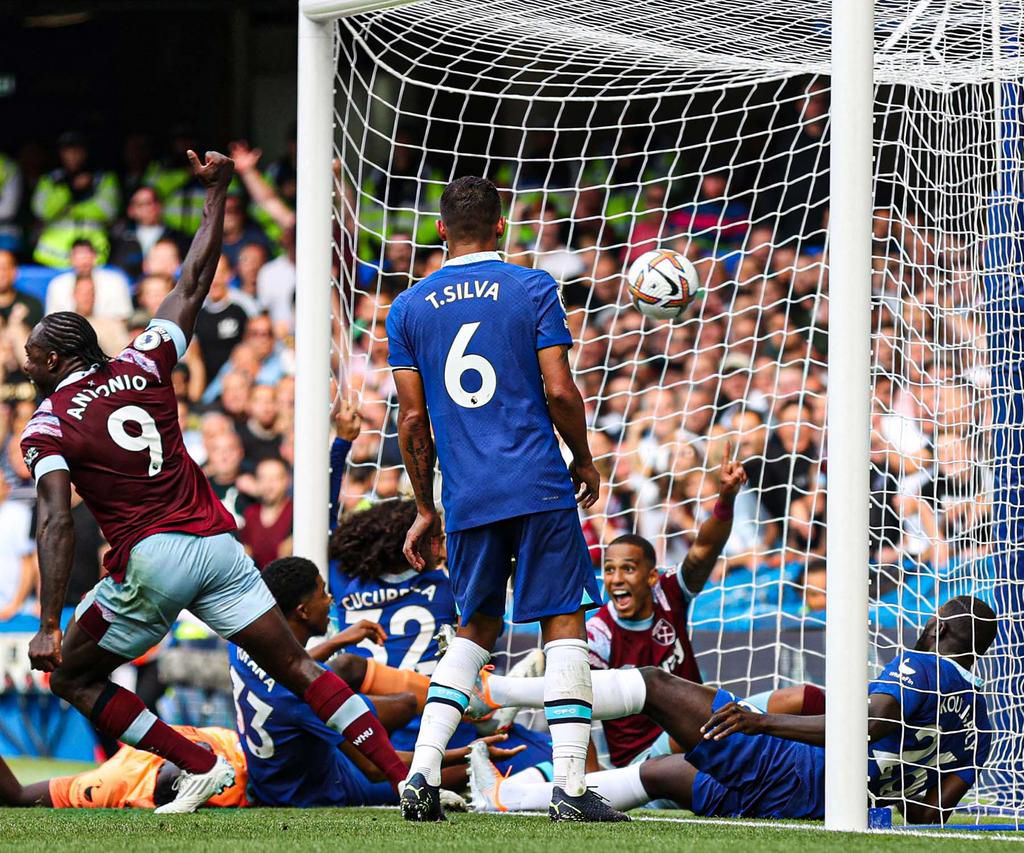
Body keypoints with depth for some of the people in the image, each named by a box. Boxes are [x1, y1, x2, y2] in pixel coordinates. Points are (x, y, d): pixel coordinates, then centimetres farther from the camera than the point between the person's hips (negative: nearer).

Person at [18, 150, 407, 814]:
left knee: (72, 678, 15)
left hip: (149, 560, -5)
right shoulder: (143, 368, 11)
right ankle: (404, 776, -8)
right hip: (218, 544, 5)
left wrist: (50, 626, -15)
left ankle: (201, 766, 4)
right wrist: (217, 191, 25)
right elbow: (195, 285, 20)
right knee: (297, 667, 5)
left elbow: (58, 526, -12)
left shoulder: (47, 424, -1)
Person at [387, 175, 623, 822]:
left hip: (466, 498, 4)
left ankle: (423, 774, 4)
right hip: (539, 488, -4)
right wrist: (584, 460, 10)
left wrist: (426, 511, 15)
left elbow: (413, 419, 7)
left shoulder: (409, 308, 8)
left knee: (478, 628, 17)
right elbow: (559, 390, -7)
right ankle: (570, 787, -7)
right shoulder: (533, 289, -1)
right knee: (563, 624, 1)